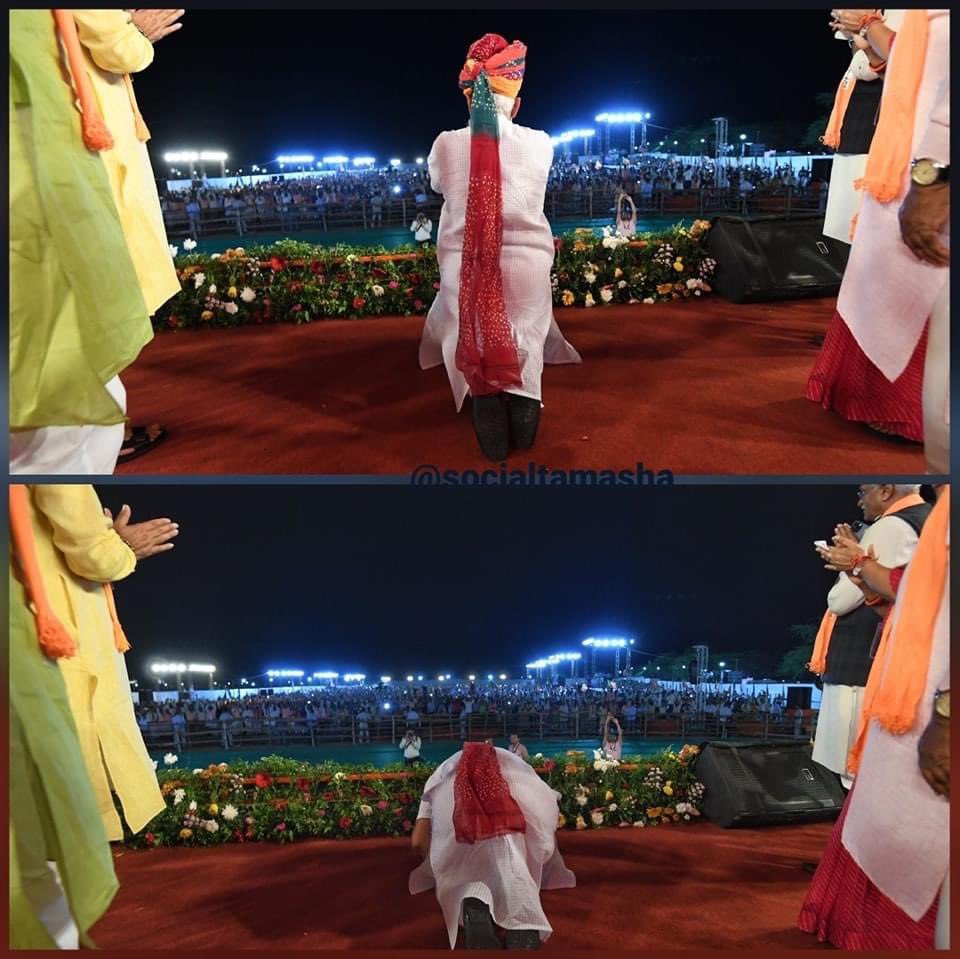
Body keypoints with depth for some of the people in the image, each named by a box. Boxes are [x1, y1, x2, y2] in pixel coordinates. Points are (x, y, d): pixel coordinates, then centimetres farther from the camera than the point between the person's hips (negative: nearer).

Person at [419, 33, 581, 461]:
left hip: (466, 267, 0)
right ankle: (521, 432, 21)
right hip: (526, 263, 0)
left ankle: (494, 440, 14)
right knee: (523, 347, 14)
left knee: (477, 348, 10)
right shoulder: (539, 144, -6)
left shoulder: (445, 145, -6)